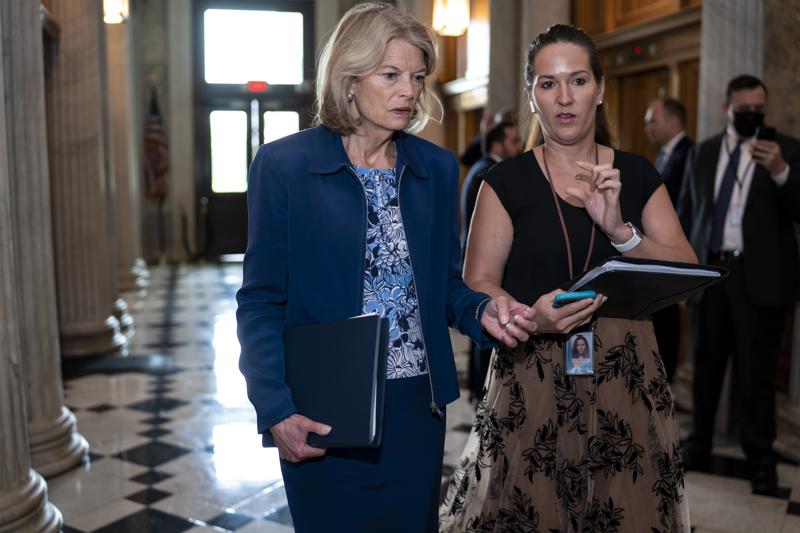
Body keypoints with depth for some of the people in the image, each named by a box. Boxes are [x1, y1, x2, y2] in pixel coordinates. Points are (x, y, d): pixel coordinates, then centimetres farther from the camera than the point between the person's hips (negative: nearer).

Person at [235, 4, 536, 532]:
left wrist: (481, 311, -11)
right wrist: (276, 409, -16)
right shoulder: (284, 165, -8)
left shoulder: (438, 168, 4)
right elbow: (261, 301, -7)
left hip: (418, 408, 4)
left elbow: (444, 284, 11)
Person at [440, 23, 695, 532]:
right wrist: (531, 318, -25)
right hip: (533, 381, -2)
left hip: (625, 377, 2)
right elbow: (478, 284, -5)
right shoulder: (507, 180, 0)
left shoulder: (637, 175, 6)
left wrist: (620, 230, -17)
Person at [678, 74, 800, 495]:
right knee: (706, 365, 10)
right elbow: (685, 214, 11)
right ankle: (700, 448, 21)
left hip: (758, 277, -3)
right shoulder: (703, 153, 10)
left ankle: (760, 460, 12)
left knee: (755, 372, 1)